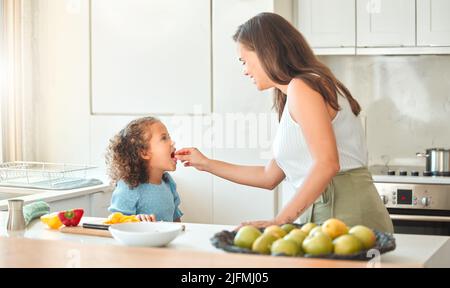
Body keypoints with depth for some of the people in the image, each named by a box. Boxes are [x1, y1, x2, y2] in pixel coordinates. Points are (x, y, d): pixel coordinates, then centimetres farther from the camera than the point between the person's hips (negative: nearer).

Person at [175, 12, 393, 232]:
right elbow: (270, 177, 25)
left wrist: (280, 220, -20)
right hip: (322, 210, 9)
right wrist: (207, 164, 29)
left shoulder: (302, 87, -8)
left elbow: (327, 163, -19)